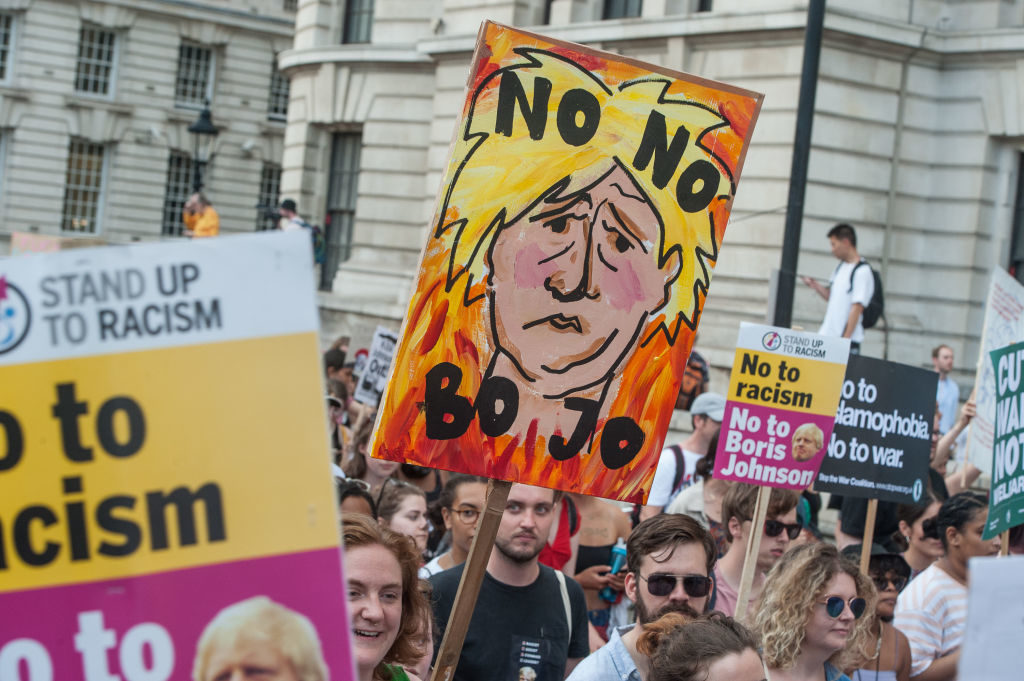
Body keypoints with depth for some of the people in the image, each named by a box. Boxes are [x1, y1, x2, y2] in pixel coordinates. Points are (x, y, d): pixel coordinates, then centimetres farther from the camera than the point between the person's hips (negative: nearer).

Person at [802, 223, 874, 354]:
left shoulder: (862, 272, -12)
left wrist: (845, 339, -20)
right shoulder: (841, 267, 14)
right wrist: (813, 284, 11)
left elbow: (857, 308, -17)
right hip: (826, 336, 8)